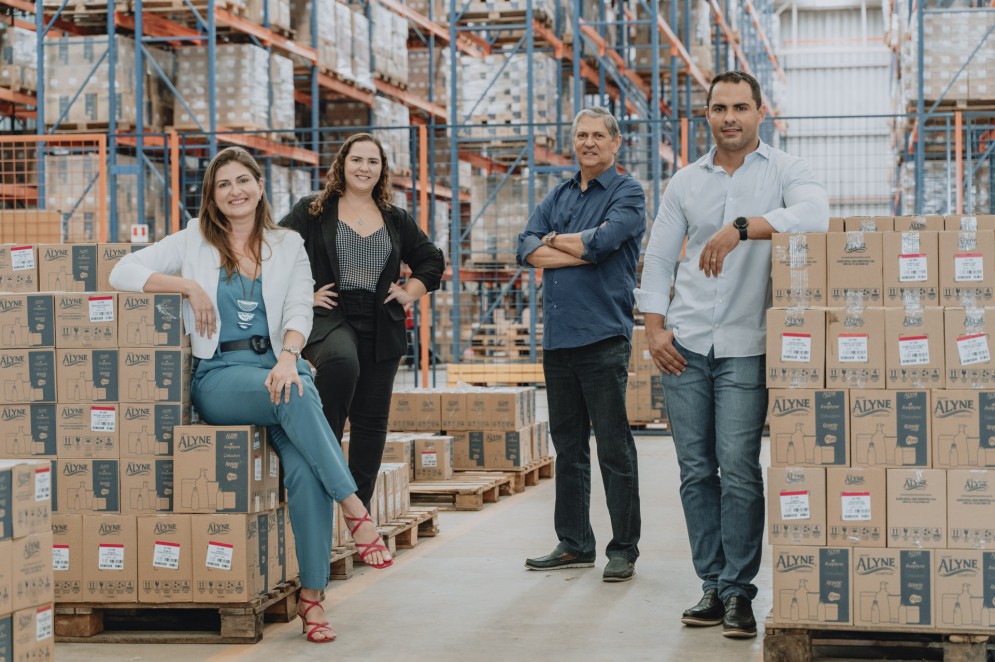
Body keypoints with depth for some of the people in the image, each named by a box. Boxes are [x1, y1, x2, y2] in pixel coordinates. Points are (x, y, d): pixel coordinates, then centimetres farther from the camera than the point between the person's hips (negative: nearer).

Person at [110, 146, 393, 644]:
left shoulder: (288, 245, 15)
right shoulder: (194, 242, 12)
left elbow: (299, 311, 2)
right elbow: (123, 273, 3)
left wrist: (288, 357, -19)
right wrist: (190, 286, -8)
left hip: (279, 365, 2)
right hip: (219, 375, -1)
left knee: (304, 466, -27)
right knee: (295, 398, -36)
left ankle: (312, 594, -22)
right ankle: (353, 507, -32)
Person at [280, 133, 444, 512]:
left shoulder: (397, 220, 15)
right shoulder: (312, 211, 5)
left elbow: (432, 261, 24)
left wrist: (410, 293, 10)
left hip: (381, 328, 4)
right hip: (329, 317, -4)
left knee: (372, 420, 3)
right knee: (342, 362, -39)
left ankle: (360, 506, 12)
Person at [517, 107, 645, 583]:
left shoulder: (627, 192, 0)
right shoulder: (559, 196, 17)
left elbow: (605, 240, -18)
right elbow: (527, 249, 4)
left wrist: (555, 240, -1)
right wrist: (582, 251, -9)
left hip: (603, 335, -6)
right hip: (557, 335, 6)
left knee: (614, 449, -3)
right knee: (568, 447, 12)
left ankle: (624, 549, 4)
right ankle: (574, 544, 21)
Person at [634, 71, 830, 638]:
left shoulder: (783, 170, 2)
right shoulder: (686, 182, 13)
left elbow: (815, 214, -20)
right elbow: (658, 259, 15)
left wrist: (741, 227, -28)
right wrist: (654, 328, 3)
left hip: (746, 345, -3)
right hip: (685, 342, 4)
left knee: (739, 468, -9)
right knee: (696, 470, 4)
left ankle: (739, 592, 1)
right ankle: (712, 586, 13)